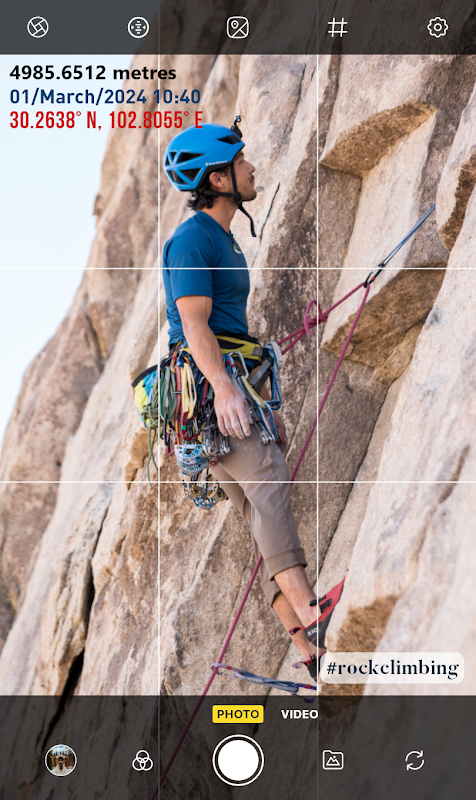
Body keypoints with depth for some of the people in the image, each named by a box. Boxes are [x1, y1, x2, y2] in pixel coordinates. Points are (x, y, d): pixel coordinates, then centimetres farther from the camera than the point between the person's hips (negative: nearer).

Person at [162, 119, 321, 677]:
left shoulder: (225, 241, 25)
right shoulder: (191, 238, -5)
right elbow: (194, 325, -18)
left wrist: (270, 409, 26)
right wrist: (223, 387, -33)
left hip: (236, 392, 9)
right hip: (205, 392, -9)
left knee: (262, 513, 1)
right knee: (268, 482, -27)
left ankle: (307, 647, -3)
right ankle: (308, 611, -40)